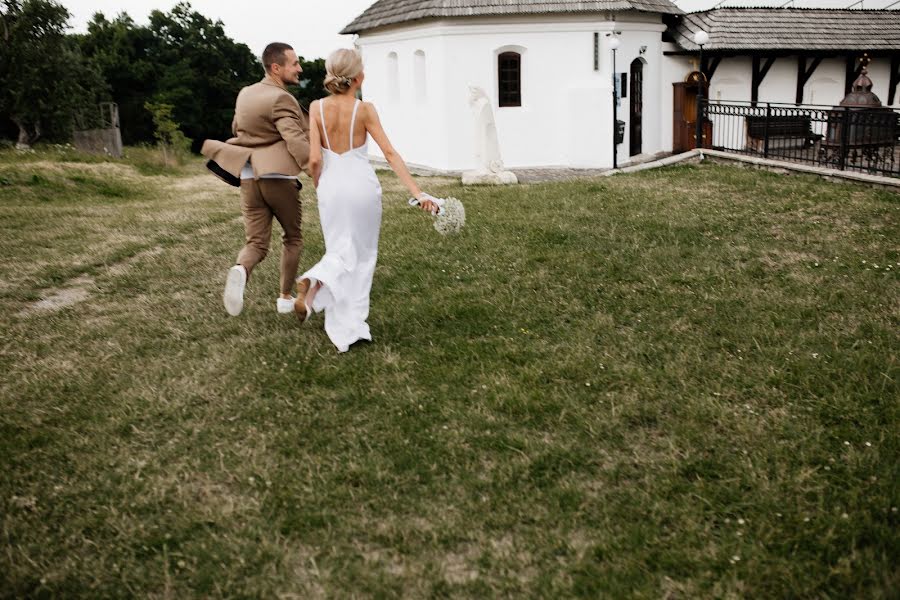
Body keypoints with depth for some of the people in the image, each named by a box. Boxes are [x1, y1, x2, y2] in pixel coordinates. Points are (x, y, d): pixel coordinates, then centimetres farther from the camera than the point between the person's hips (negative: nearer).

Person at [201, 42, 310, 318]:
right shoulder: (281, 99, -13)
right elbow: (297, 141, -26)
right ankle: (285, 297, 18)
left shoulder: (245, 93, 11)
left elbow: (236, 129, 27)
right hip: (278, 178, -5)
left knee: (256, 243, 5)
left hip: (248, 179, 5)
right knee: (293, 238, 16)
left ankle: (240, 271, -28)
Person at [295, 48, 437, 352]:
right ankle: (353, 324, 11)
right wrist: (418, 193, -14)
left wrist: (319, 186, 14)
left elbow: (314, 159, -6)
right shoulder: (364, 110, -9)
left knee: (341, 253, 18)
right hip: (362, 185, -2)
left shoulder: (317, 108, -3)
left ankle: (313, 282, -14)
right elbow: (390, 154, -13)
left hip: (331, 186, 2)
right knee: (363, 254, 13)